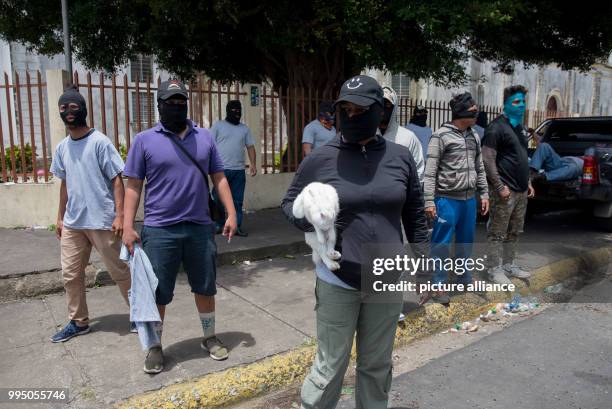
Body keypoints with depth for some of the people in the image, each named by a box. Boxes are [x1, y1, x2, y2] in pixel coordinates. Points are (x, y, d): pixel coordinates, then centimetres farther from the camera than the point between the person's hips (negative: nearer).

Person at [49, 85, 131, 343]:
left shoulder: (99, 142, -9)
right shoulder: (61, 148, 11)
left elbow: (116, 179, -11)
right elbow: (65, 184, 18)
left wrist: (119, 215, -17)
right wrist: (60, 218, 18)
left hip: (102, 222, -6)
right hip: (72, 223, 6)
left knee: (120, 271, 3)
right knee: (70, 274, 11)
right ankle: (78, 322, 27)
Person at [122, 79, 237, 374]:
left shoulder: (204, 137, 7)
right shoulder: (144, 140, -1)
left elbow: (219, 178, 9)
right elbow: (133, 186, 0)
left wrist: (231, 214, 2)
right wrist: (128, 227, -6)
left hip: (200, 228, 3)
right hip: (159, 231, -2)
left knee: (205, 287, 14)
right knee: (157, 293, 7)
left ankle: (210, 338, 34)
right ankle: (155, 347, 27)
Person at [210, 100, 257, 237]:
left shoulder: (244, 128, 14)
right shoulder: (218, 125, 3)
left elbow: (250, 147, 12)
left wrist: (253, 165, 1)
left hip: (239, 170, 3)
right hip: (221, 169, -3)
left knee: (237, 200, 5)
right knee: (219, 199, 2)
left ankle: (237, 226, 12)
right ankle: (219, 225, 15)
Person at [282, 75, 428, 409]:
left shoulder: (400, 157, 0)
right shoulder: (319, 159, -7)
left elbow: (414, 217, 9)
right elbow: (290, 202, 4)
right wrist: (310, 218, -17)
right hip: (337, 284, -2)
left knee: (377, 366, 20)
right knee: (330, 367, 8)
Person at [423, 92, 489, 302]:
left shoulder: (474, 137, 11)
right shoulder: (441, 136, -10)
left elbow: (480, 168, 18)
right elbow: (430, 171, -12)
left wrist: (484, 194, 13)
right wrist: (429, 201, -17)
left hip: (469, 199, 7)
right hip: (447, 200, -7)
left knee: (466, 243, 17)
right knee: (442, 244, 1)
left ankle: (465, 279, 33)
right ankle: (439, 285, 12)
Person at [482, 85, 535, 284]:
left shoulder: (520, 127, 18)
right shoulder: (496, 127, -10)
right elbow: (488, 160, -16)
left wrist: (528, 183, 18)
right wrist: (500, 187, -19)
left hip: (521, 191, 9)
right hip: (505, 191, -8)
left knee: (514, 232, 15)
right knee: (497, 233, -1)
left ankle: (509, 264, 26)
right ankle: (495, 269, 8)